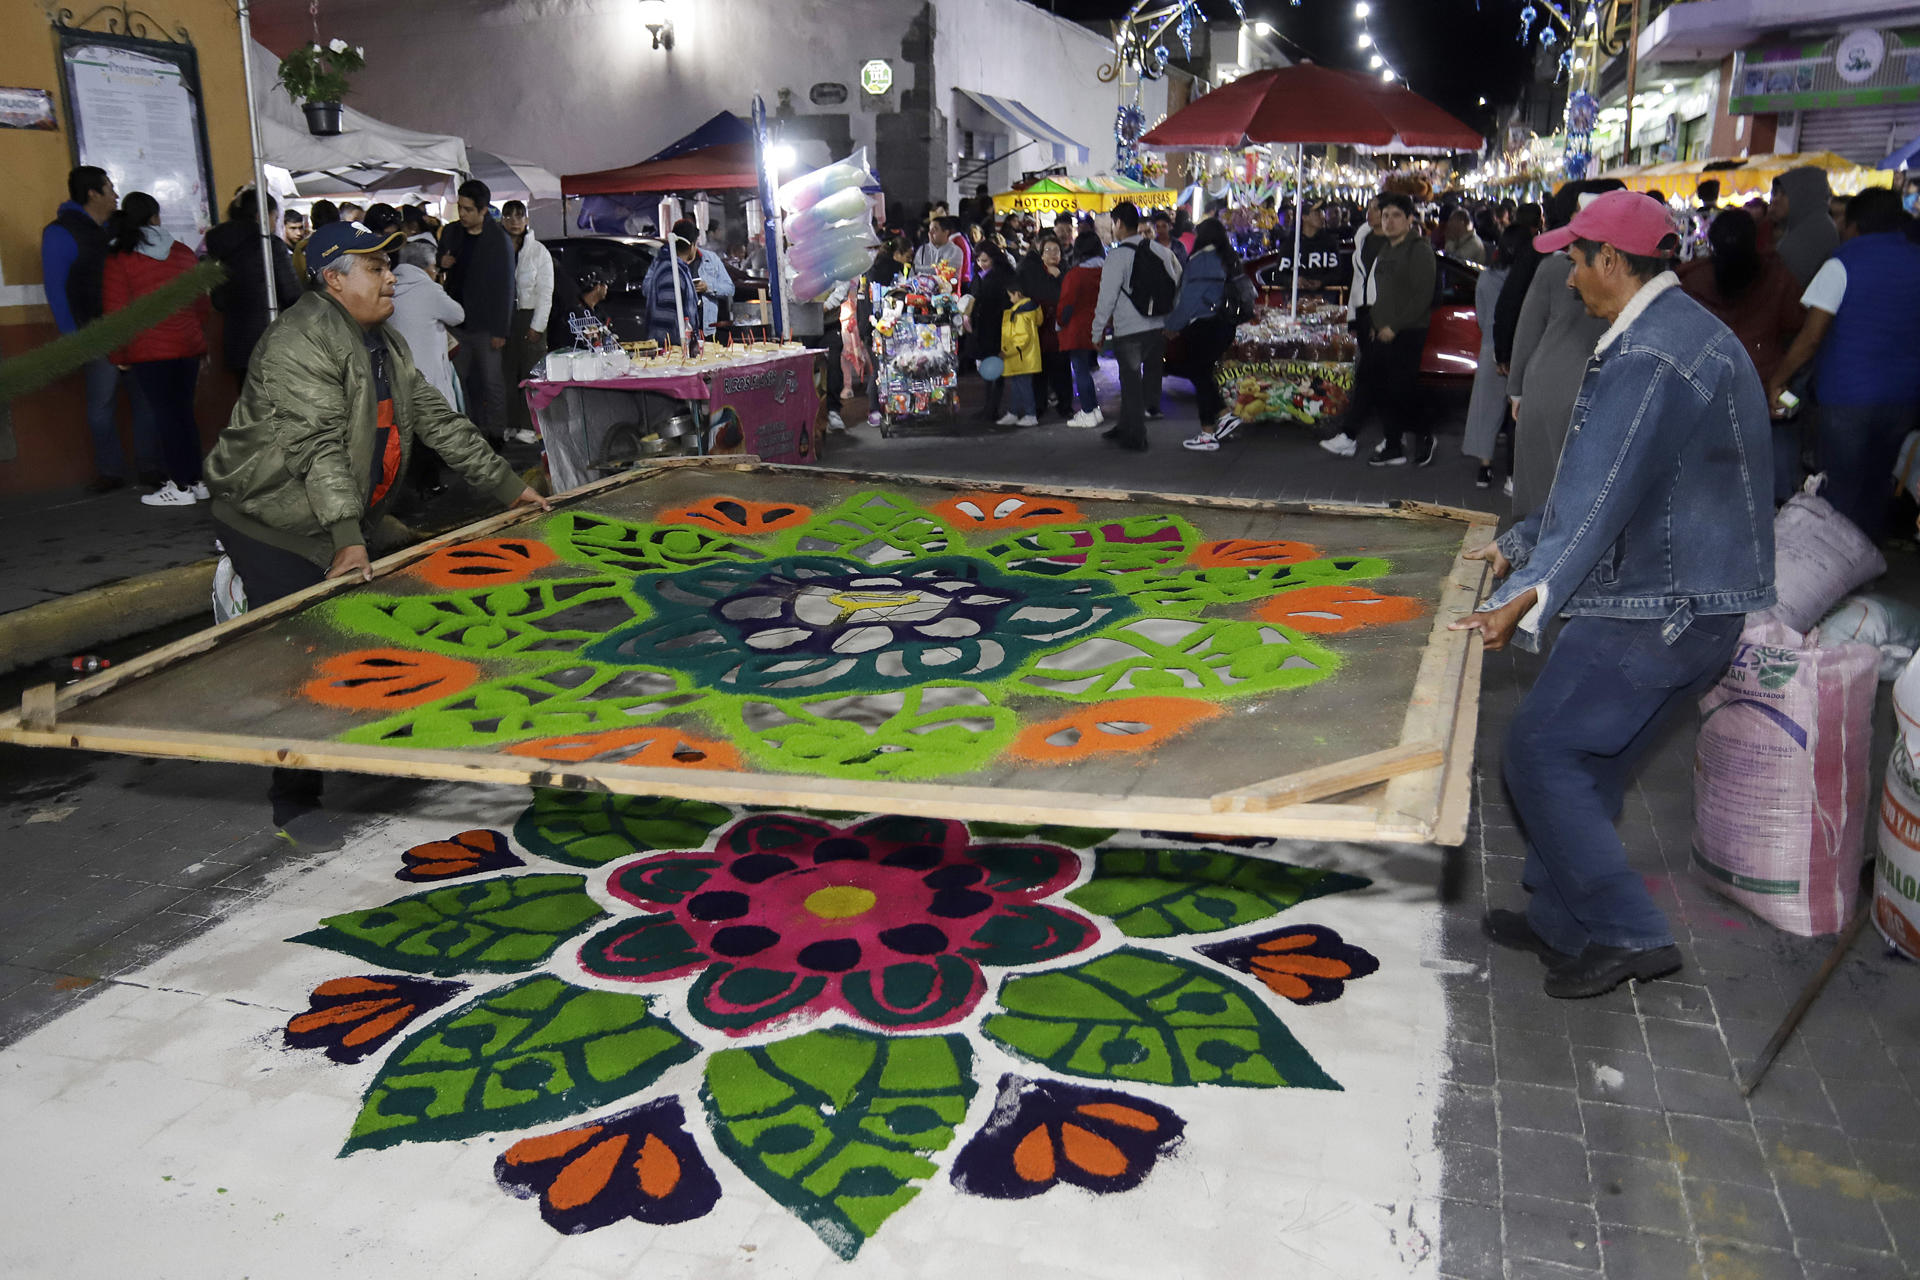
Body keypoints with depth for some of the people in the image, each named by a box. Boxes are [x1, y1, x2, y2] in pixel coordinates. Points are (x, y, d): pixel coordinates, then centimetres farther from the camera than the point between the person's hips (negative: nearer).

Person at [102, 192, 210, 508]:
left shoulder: (118, 259, -4)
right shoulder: (183, 253, 7)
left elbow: (116, 312, -6)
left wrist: (119, 356, 4)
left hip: (149, 351, -4)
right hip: (188, 345, 4)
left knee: (166, 414, -1)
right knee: (184, 411, 12)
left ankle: (181, 486, 0)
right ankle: (195, 480, 16)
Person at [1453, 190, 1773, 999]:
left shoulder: (1647, 359, -20)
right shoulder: (1682, 331, 15)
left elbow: (1600, 495, -28)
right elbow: (1595, 480, 20)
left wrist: (1530, 596, -32)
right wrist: (1519, 545, 24)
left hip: (1659, 605, -11)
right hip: (1692, 597, 11)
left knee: (1541, 752, -4)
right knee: (1589, 763, 17)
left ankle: (1626, 933, 1)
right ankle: (1561, 922, 28)